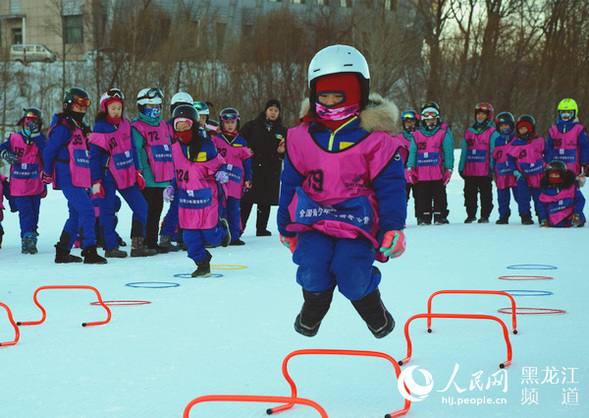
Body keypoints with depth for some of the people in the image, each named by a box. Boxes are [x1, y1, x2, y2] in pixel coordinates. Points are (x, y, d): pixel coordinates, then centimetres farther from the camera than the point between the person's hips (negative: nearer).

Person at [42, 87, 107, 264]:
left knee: (76, 215, 13)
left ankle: (62, 252, 21)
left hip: (80, 181, 10)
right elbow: (49, 151, -11)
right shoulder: (63, 127, -11)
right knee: (87, 211, -18)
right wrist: (47, 174, -8)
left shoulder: (80, 127, 19)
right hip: (68, 180, -10)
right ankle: (89, 252, -22)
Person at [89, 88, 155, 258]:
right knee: (107, 211, -3)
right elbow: (94, 157, -8)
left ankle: (138, 245, 8)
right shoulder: (100, 128, -10)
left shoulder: (126, 124, 6)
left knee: (141, 207, 3)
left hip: (126, 175, 6)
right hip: (108, 175, -6)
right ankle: (110, 248, 7)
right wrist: (96, 182, -12)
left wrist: (137, 171, 12)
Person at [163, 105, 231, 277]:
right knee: (191, 237, -1)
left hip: (207, 197, -4)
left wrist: (221, 174, -20)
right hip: (186, 199, 4)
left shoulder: (205, 146, -9)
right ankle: (202, 264, 16)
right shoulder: (175, 148, 6)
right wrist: (171, 188, 8)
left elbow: (218, 164, 1)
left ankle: (222, 228, 36)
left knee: (210, 235, 0)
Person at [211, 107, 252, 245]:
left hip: (235, 182, 2)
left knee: (234, 211, 2)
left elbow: (246, 162, 15)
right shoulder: (216, 140, 5)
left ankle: (234, 236, 8)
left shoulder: (241, 143, 12)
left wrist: (248, 179, 11)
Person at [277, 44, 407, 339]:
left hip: (358, 219, -3)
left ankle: (375, 313, 13)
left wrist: (393, 227, -13)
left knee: (352, 277, -23)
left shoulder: (376, 138, -3)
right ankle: (313, 308, 13)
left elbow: (391, 185, -1)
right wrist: (285, 225, 20)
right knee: (312, 267, -23)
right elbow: (291, 182, 17)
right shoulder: (302, 136, 6)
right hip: (313, 217, 3)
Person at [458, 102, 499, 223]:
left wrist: (492, 168, -11)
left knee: (485, 194, 1)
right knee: (469, 194, 7)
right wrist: (461, 168, 11)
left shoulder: (492, 132, 0)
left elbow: (494, 152, -4)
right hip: (469, 171, 4)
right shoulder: (469, 132, 14)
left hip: (485, 172, -4)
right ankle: (471, 215, 17)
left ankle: (485, 215, 10)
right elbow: (464, 151, 16)